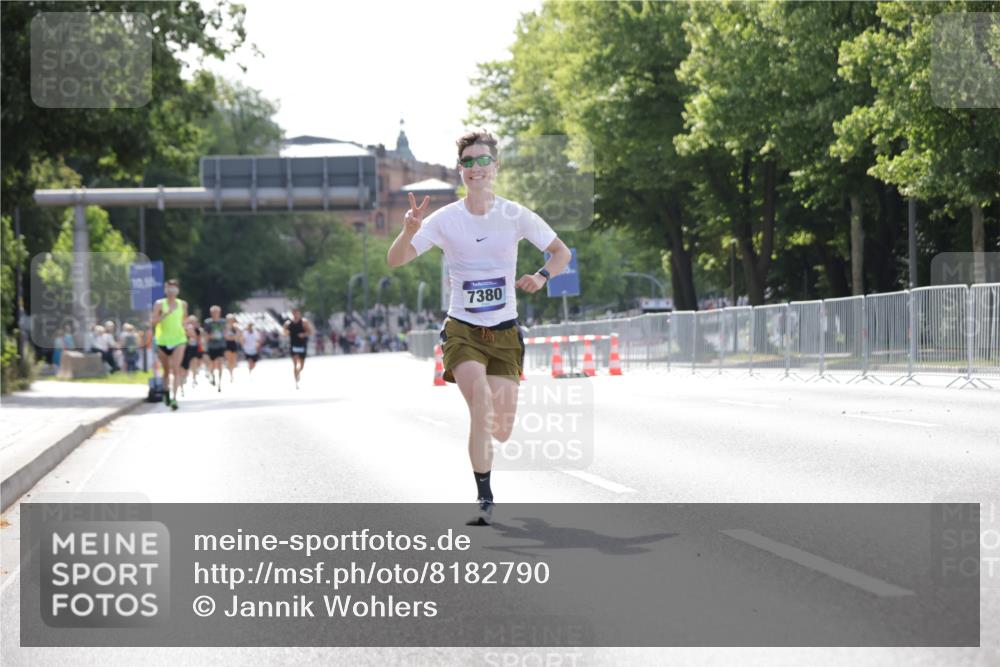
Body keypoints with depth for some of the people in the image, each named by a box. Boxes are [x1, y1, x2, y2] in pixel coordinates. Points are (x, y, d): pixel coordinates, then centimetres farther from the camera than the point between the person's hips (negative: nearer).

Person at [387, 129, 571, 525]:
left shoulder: (515, 216, -3)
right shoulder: (444, 220, -6)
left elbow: (562, 252, 7)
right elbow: (395, 260, -10)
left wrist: (542, 276, -15)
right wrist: (409, 231, -31)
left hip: (504, 332, 2)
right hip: (462, 329, -2)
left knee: (500, 431, -1)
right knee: (481, 400, -27)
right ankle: (484, 497, -19)